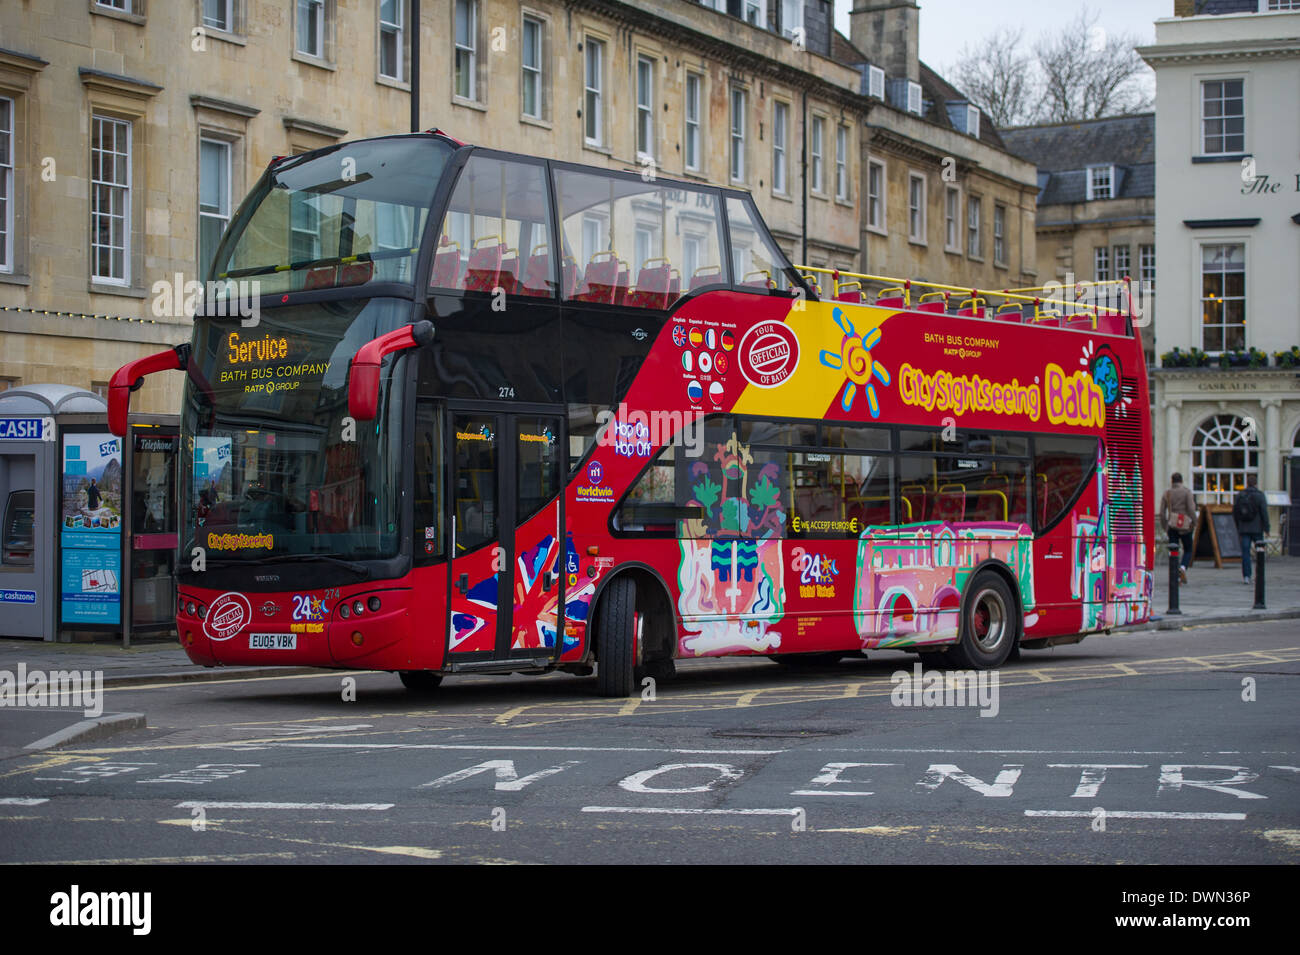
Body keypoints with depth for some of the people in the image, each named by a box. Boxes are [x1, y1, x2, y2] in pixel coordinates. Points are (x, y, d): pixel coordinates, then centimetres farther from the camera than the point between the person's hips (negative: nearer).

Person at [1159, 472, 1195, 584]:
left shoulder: (1167, 493, 5)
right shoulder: (1187, 491, -4)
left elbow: (1162, 512, 4)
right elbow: (1191, 509, -12)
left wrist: (1165, 526, 14)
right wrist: (1194, 522, -1)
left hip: (1172, 525, 2)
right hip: (1185, 526, -2)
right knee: (1188, 550, 12)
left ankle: (1176, 577, -4)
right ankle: (1183, 567, -16)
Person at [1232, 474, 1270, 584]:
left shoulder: (1239, 495, 7)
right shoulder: (1259, 495, -5)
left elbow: (1234, 512, 10)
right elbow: (1264, 512, -10)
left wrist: (1238, 528, 19)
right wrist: (1266, 528, -6)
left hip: (1244, 529, 3)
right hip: (1257, 529, -3)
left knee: (1245, 552, 1)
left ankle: (1246, 576, -6)